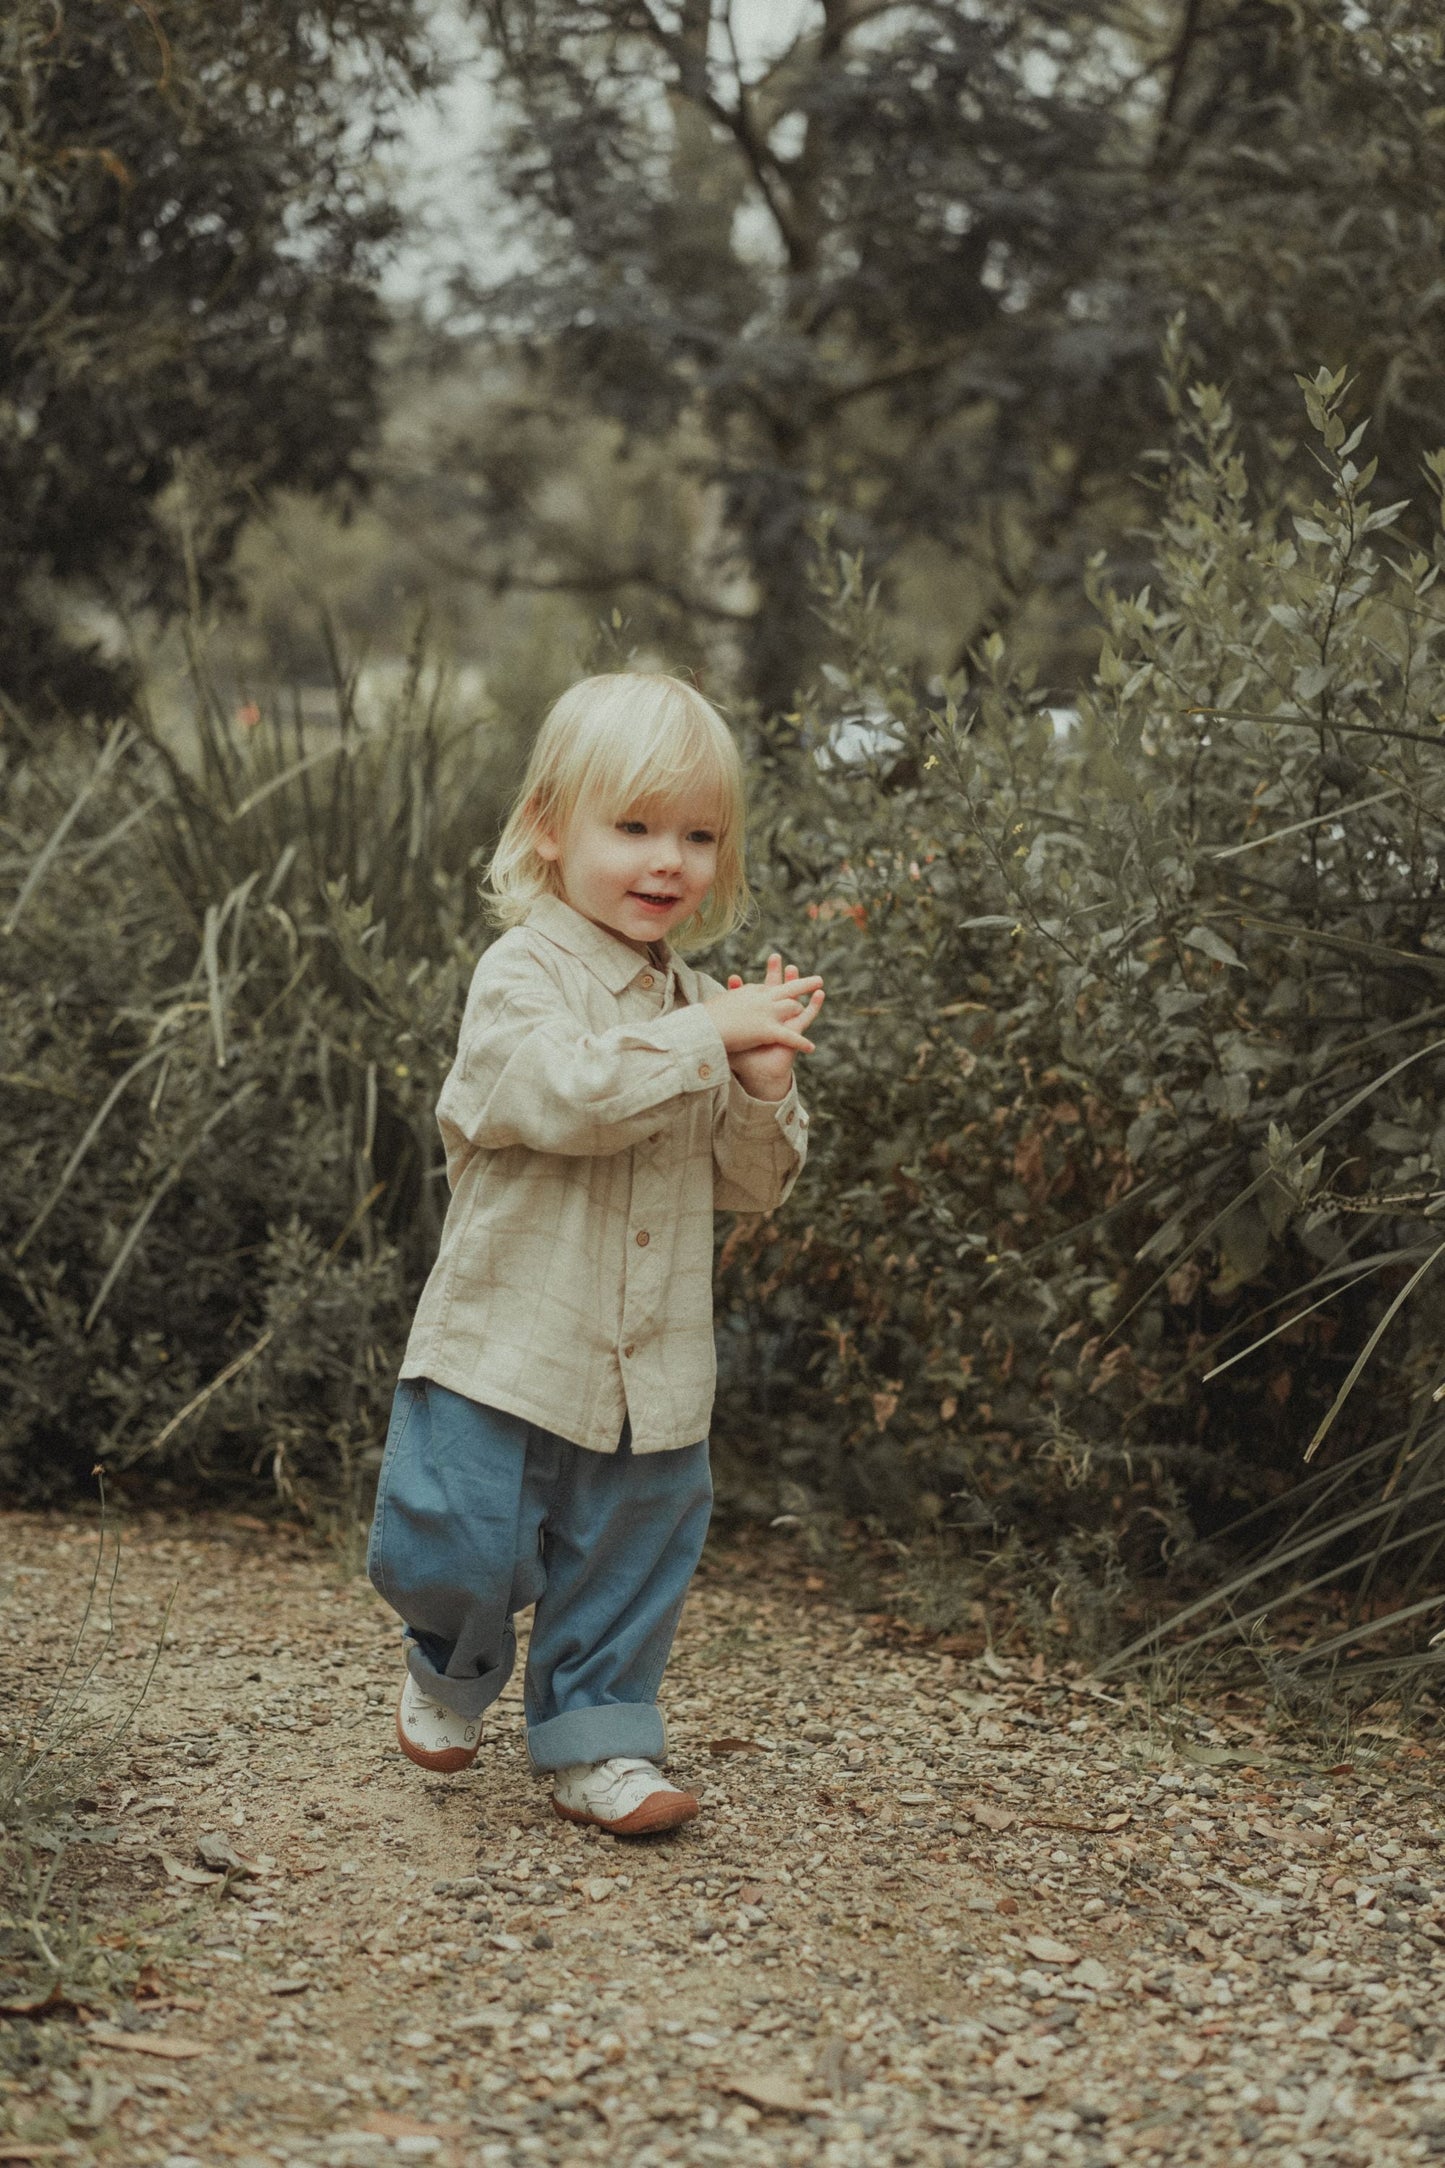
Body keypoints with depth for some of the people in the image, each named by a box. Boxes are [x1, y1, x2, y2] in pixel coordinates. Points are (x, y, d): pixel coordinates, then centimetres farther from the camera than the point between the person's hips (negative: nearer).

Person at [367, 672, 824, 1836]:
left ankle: (597, 1740, 28)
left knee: (631, 1560, 11)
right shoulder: (522, 974, -10)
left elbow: (753, 1186, 10)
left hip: (650, 1368, 5)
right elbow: (570, 1095, -29)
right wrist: (710, 1037, -23)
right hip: (506, 1347, -5)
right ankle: (452, 1670, 31)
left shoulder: (700, 1002, 9)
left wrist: (764, 1079, -8)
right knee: (460, 1547, -1)